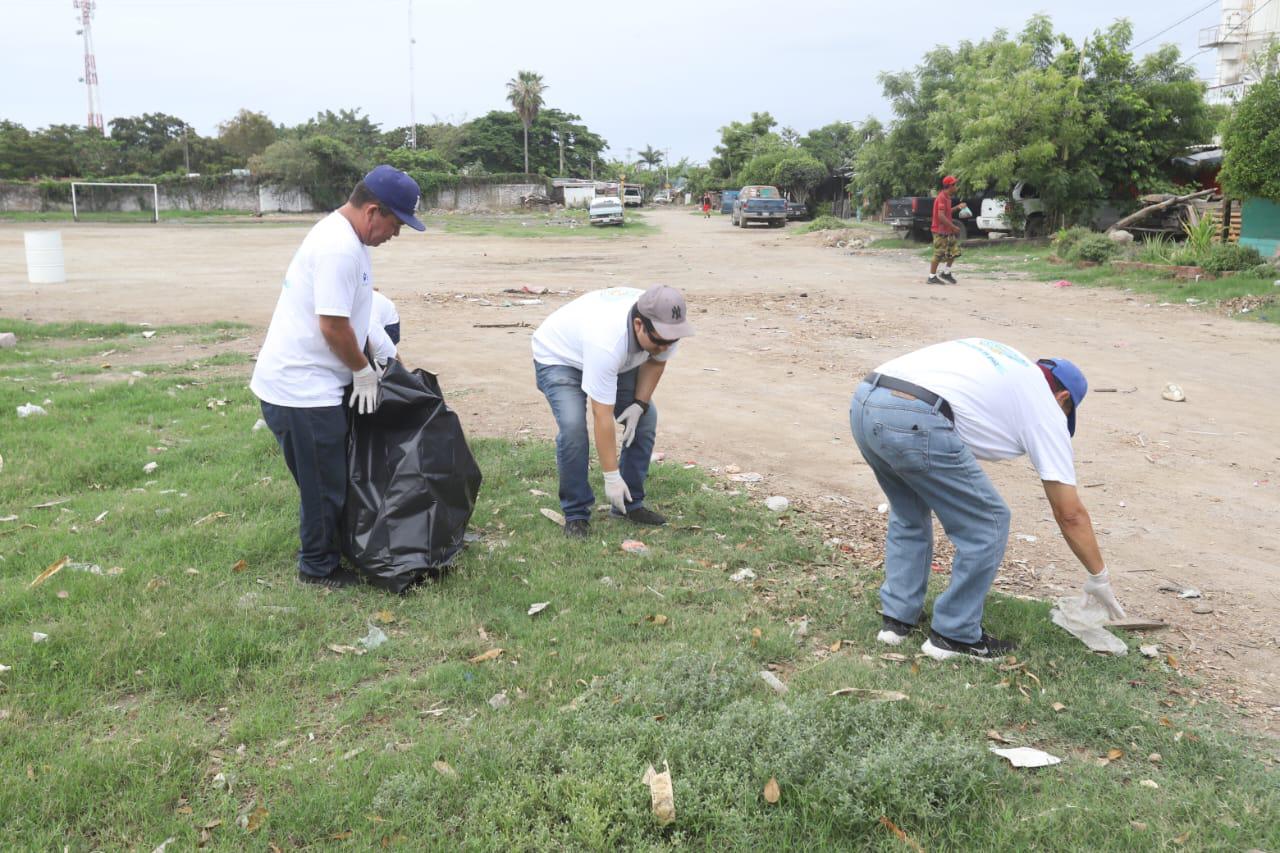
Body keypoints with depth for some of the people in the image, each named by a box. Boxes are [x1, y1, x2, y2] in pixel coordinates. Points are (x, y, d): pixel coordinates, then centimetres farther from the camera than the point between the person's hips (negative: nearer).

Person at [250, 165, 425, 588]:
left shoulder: (343, 235, 12)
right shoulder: (339, 248, -23)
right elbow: (333, 324, -24)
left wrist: (371, 348, 19)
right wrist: (364, 370, -11)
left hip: (303, 381, 10)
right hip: (301, 389, -10)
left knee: (330, 478, 20)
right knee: (324, 485, 3)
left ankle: (324, 553, 34)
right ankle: (319, 568, 18)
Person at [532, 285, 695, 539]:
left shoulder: (665, 326, -26)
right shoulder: (607, 341, -45)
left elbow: (655, 361, -1)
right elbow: (602, 417, -40)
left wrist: (640, 404, -14)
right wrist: (612, 477, -35)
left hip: (616, 360, 7)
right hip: (558, 356, -6)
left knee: (646, 418, -5)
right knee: (573, 425, -26)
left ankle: (630, 503, 9)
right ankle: (576, 514, -9)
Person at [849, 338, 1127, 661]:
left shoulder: (1002, 358, 37)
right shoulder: (1046, 408, 18)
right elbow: (1070, 514, 19)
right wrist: (1099, 577, 32)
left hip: (863, 403, 8)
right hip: (913, 421, -7)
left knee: (909, 514, 32)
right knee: (988, 525, 13)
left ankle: (896, 618, 33)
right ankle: (955, 635, 22)